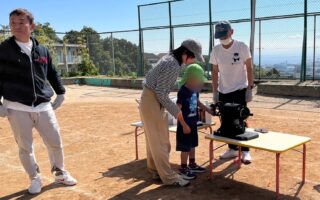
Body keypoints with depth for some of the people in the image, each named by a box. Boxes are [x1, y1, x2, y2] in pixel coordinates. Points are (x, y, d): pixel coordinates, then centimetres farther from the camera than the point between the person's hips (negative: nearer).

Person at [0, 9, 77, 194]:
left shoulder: (42, 50, 7)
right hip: (17, 108, -2)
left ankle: (60, 173, 30)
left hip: (43, 106, 3)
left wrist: (60, 93, 14)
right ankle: (35, 179, 26)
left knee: (55, 142, 8)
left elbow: (52, 73, 18)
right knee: (25, 147, 6)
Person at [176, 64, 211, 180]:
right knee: (185, 147, 1)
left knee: (192, 145, 19)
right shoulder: (183, 92, -21)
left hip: (193, 123, 8)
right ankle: (183, 169, 14)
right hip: (185, 125, -8)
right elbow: (178, 109, -24)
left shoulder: (195, 90, 3)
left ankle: (192, 165, 34)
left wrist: (209, 111, 23)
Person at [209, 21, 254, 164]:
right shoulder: (216, 50, -2)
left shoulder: (242, 47, -10)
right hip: (223, 91, 4)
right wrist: (215, 92, 4)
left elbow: (249, 68, -5)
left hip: (240, 89, -4)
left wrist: (250, 88, -9)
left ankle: (245, 151, 5)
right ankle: (232, 149, 20)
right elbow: (215, 72, 6)